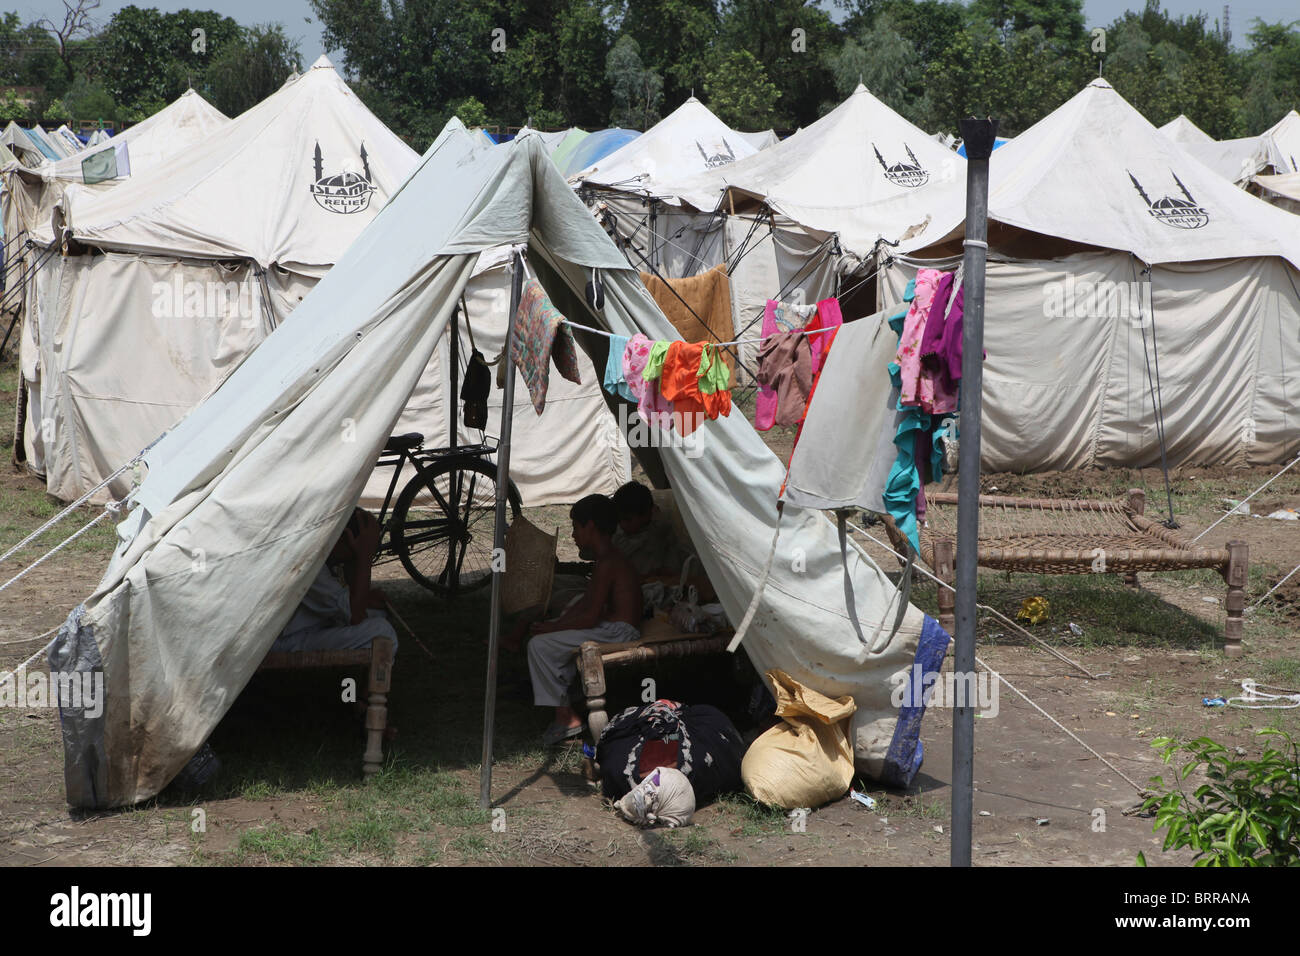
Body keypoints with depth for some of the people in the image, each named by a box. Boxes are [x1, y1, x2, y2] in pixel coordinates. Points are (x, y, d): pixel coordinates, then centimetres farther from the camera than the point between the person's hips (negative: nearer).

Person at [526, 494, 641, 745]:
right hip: (613, 630, 11)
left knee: (540, 645, -14)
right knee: (550, 636, 22)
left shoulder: (607, 564, -19)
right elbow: (585, 602, 17)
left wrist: (553, 627, -10)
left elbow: (591, 616, -21)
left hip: (618, 634, -11)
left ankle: (566, 717, -9)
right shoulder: (610, 558, 14)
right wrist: (556, 623, 4)